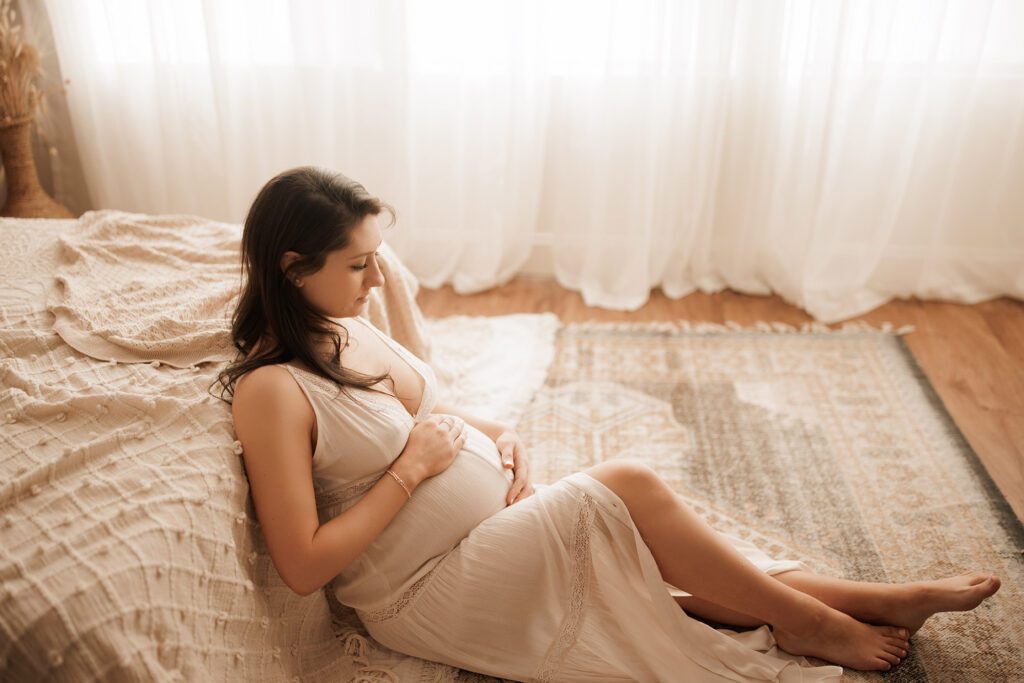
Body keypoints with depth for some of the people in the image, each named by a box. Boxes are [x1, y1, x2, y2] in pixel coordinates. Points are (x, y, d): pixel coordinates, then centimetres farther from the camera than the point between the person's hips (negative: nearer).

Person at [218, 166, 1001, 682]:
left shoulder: (348, 326, 4)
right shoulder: (270, 390, -21)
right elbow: (304, 565, -22)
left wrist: (498, 434, 0)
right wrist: (411, 468, -19)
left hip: (499, 519, 8)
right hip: (423, 594, -8)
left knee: (675, 570, -4)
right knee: (626, 487, -21)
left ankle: (876, 602, 9)